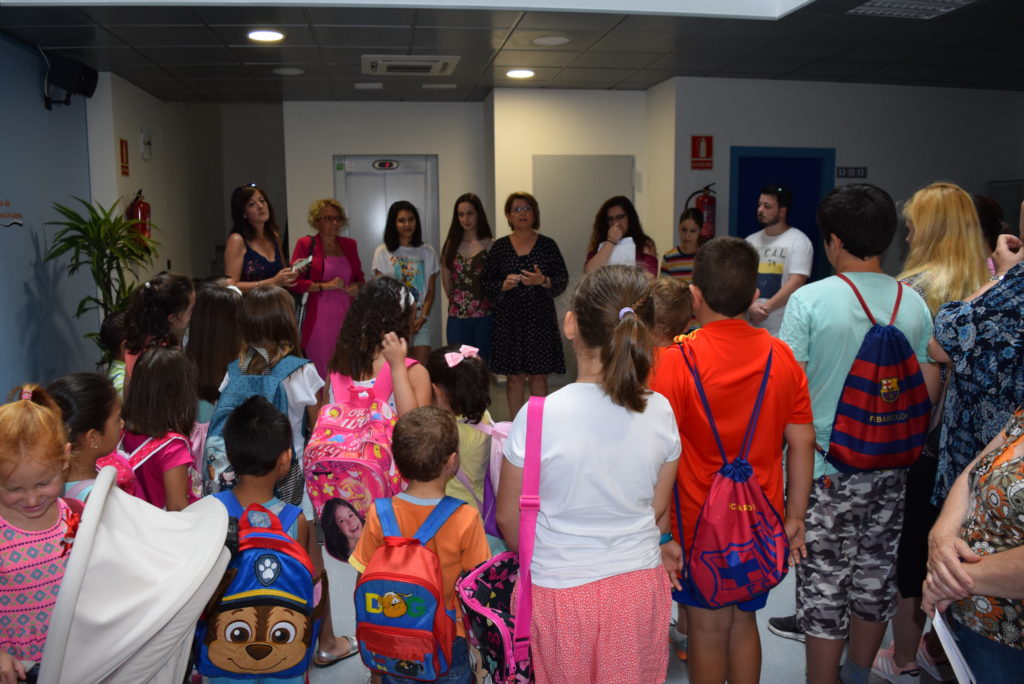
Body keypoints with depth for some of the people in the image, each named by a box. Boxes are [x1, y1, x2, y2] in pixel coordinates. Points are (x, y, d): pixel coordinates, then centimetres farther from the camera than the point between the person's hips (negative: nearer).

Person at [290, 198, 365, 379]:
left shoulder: (349, 245, 15)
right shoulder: (306, 244, 2)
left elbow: (360, 276, 25)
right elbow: (295, 282, -5)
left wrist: (357, 286, 3)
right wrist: (325, 286, -14)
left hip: (346, 316, 4)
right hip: (319, 316, -4)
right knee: (321, 372, -2)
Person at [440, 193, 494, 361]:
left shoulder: (491, 245, -3)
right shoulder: (451, 245, 7)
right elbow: (446, 280, 11)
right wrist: (458, 301, 10)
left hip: (484, 316, -2)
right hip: (457, 317, 3)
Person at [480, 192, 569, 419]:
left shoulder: (547, 245, 4)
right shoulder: (500, 246, 6)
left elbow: (563, 280, 2)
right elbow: (485, 281, 7)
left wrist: (543, 281, -17)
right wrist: (503, 285, -12)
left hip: (540, 317, 0)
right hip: (508, 318, 1)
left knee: (539, 375, 2)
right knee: (514, 376, 3)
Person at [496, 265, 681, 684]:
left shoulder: (539, 417, -20)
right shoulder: (659, 412, -10)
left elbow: (508, 518, -7)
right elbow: (657, 508, 3)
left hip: (562, 590, -2)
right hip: (640, 585, 3)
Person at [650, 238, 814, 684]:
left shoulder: (676, 361, -17)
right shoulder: (781, 357, -4)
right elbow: (802, 444, 0)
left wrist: (660, 532, -12)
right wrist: (795, 516, 10)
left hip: (700, 525, -4)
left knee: (708, 628, 12)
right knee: (743, 621, 20)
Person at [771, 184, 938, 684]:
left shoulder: (809, 300, -15)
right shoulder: (914, 304, 0)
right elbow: (929, 389, 7)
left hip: (825, 468, -5)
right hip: (890, 467, 5)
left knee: (824, 586, 7)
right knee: (875, 577, 19)